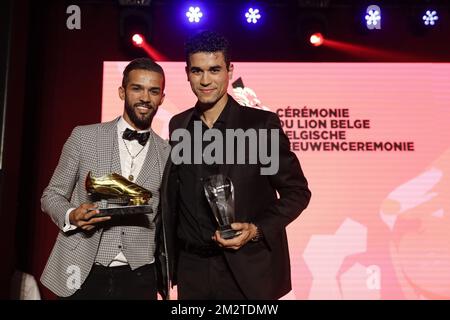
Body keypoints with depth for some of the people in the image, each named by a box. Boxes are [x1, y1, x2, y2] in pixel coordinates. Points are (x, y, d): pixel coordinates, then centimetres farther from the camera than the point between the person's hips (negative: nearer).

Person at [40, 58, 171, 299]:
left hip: (138, 279, 1)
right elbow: (51, 195, 4)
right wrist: (72, 216, -16)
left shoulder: (168, 153, 2)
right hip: (81, 274, -1)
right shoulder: (84, 137, -2)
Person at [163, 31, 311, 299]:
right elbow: (173, 197, 10)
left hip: (249, 270, -3)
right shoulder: (178, 126, 3)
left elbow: (297, 191, -4)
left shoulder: (262, 124, -9)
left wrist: (257, 230, -16)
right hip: (192, 268, 4)